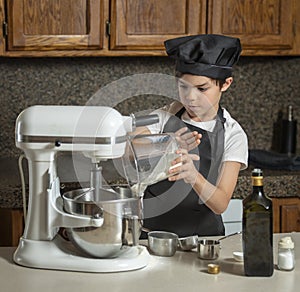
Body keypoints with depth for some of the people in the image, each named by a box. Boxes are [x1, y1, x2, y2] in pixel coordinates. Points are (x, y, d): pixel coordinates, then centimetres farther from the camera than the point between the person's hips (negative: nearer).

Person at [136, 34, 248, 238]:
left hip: (202, 236, 0)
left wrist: (193, 175, -29)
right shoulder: (165, 118, 3)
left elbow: (220, 204, -10)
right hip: (151, 231, 1)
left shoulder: (232, 134, -2)